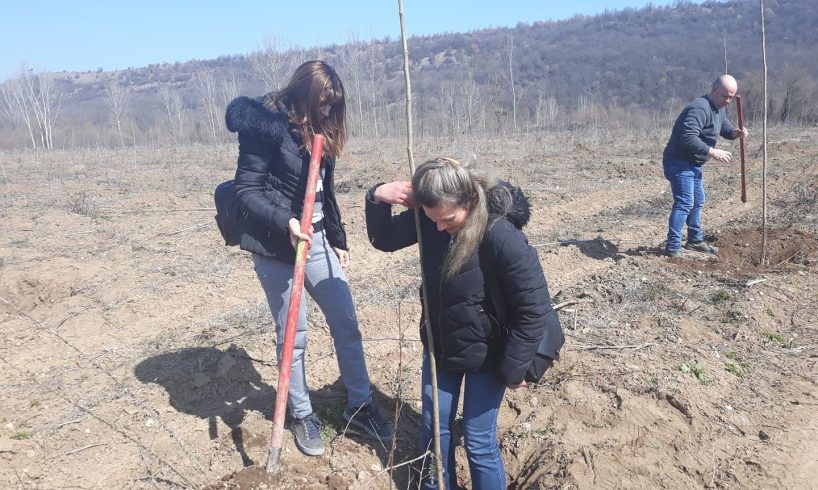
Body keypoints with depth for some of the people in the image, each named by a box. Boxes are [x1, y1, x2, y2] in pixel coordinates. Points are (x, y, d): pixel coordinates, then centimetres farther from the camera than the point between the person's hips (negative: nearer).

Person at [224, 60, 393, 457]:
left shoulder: (318, 129, 11)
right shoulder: (266, 123, -11)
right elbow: (246, 191, -13)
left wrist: (338, 239, 17)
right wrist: (284, 222, -27)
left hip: (317, 240, 7)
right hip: (275, 246, -6)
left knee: (346, 324, 7)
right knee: (292, 334, 5)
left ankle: (359, 406, 25)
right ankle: (302, 415, 27)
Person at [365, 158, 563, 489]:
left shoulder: (502, 237, -31)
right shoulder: (430, 217, -14)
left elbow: (534, 309, -24)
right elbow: (384, 240, 0)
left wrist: (513, 368, -16)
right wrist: (377, 198, -20)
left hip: (485, 355, -5)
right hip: (440, 346, 5)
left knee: (478, 440, 6)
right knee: (433, 427, 17)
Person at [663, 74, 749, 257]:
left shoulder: (718, 108, 11)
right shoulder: (700, 108, -23)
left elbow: (725, 127, 23)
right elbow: (688, 138, -32)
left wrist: (735, 132, 0)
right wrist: (713, 152, -31)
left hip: (693, 164, 11)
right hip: (679, 163, -11)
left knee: (698, 201, 19)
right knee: (684, 203, -15)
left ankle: (695, 240, 33)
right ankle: (673, 247, -13)